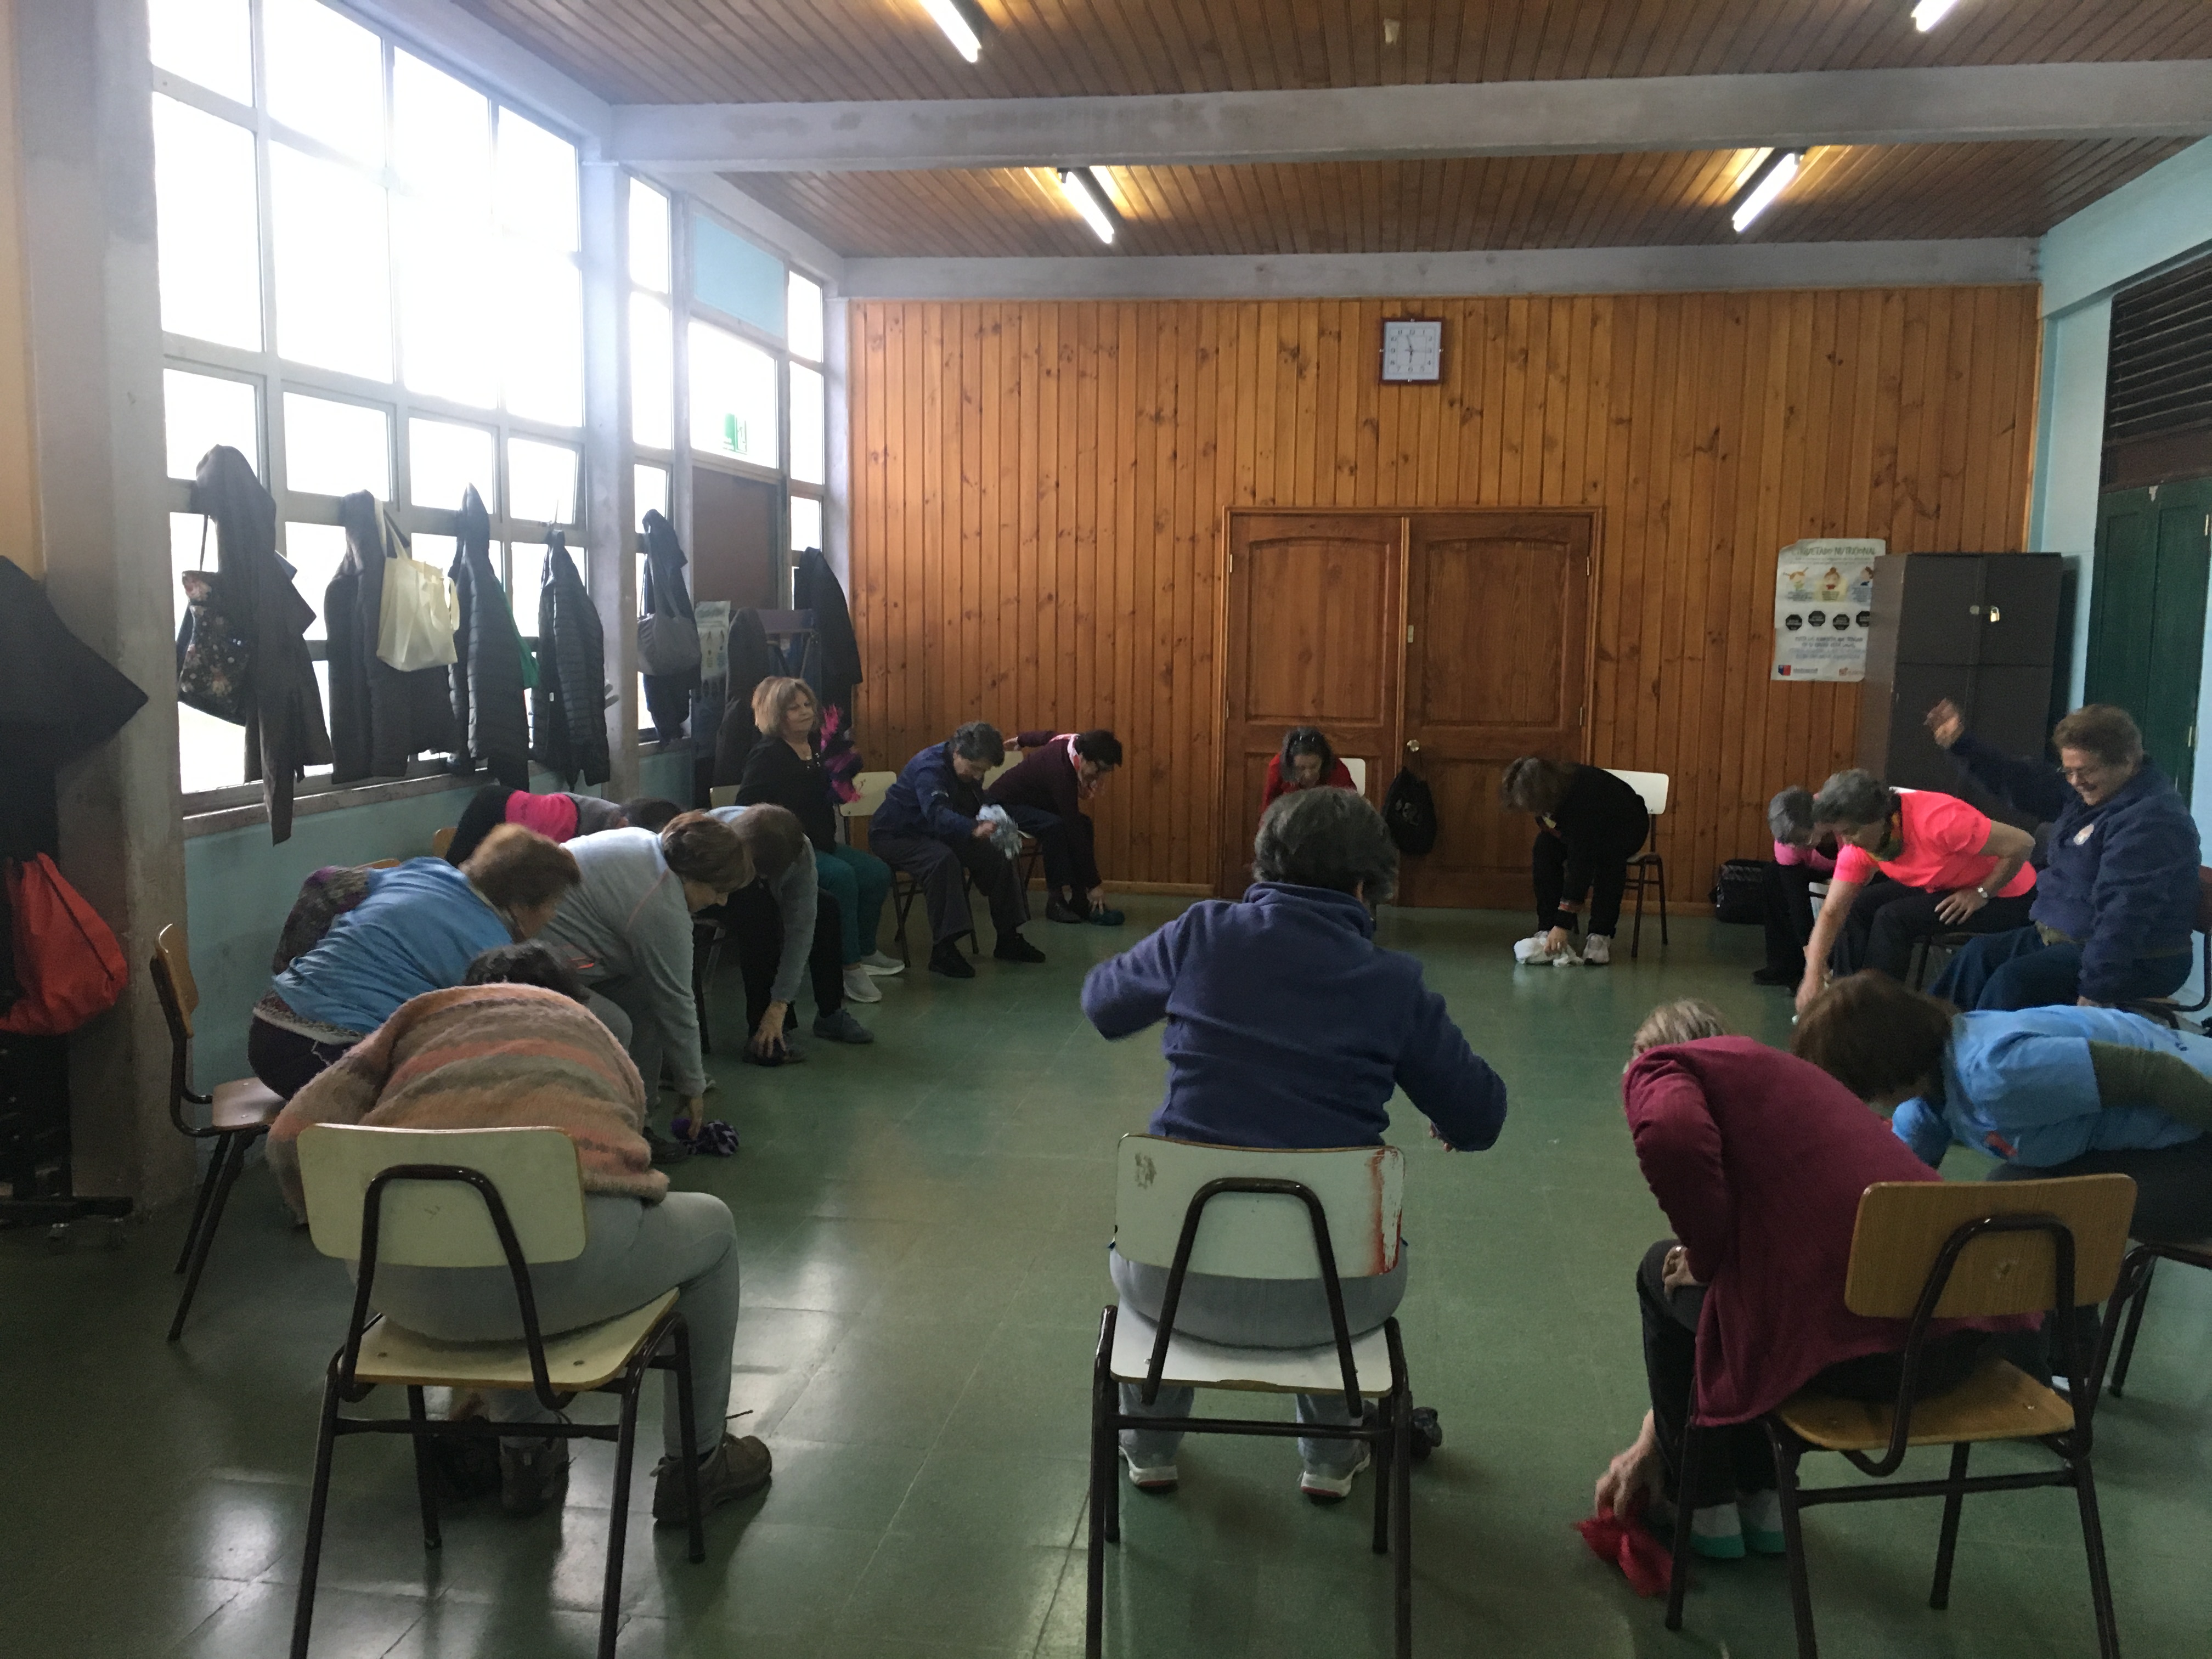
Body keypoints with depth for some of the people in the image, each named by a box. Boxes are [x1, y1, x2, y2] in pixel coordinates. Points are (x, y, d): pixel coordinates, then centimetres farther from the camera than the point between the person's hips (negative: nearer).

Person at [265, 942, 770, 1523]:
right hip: (563, 1254, -2)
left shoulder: (418, 1018, 28)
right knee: (712, 1225, 31)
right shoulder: (597, 1035, 30)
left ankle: (526, 1455, 41)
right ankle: (696, 1465, 37)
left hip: (406, 1286, 3)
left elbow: (292, 1138, 13)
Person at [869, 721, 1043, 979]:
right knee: (943, 860, -38)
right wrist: (976, 829, -63)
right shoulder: (930, 767, -29)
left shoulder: (969, 769, -1)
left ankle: (1008, 939, 8)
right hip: (897, 835, -9)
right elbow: (938, 815, -47)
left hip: (939, 835, 9)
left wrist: (990, 823, -15)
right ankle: (942, 950, -35)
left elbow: (974, 811, 8)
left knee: (1001, 856, -4)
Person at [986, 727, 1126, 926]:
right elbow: (1073, 829, -35)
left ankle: (1080, 900, -10)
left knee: (1084, 823, -9)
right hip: (1002, 804, -9)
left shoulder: (1074, 741, -12)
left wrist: (1022, 740, 36)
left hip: (1034, 801, 9)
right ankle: (1055, 901, -25)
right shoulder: (1061, 772, -37)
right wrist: (1094, 883, -32)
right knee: (1055, 826, -35)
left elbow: (1046, 736, 12)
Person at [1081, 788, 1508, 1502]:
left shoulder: (1202, 935, -5)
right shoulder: (1394, 983, -6)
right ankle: (1330, 1457, 46)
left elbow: (1102, 1003, 14)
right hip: (1325, 1294, 0)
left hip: (1180, 1279, 0)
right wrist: (1450, 1126, 25)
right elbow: (1479, 1121, 1)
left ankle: (1149, 1448, 48)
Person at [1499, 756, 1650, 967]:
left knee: (1608, 855, -37)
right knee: (1545, 849, -23)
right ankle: (1547, 930, -16)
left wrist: (1564, 924, -42)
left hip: (1626, 828, -6)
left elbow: (1580, 864, -42)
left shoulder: (1583, 798, -44)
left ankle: (1601, 936, -25)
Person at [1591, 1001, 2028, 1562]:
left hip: (1861, 1342, -8)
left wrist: (1706, 1255, 1)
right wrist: (1650, 1443, 43)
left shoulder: (1661, 1067, 7)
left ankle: (1707, 1509, 31)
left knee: (1665, 1273, 21)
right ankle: (1761, 1501, 35)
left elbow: (1671, 1137, -21)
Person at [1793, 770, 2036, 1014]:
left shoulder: (1936, 820, -34)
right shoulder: (1857, 845, -13)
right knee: (1855, 907, -8)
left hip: (2002, 895, -7)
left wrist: (1980, 894, -21)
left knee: (1893, 918, -23)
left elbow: (2022, 843, -28)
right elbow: (1832, 912, -13)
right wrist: (1813, 977, -23)